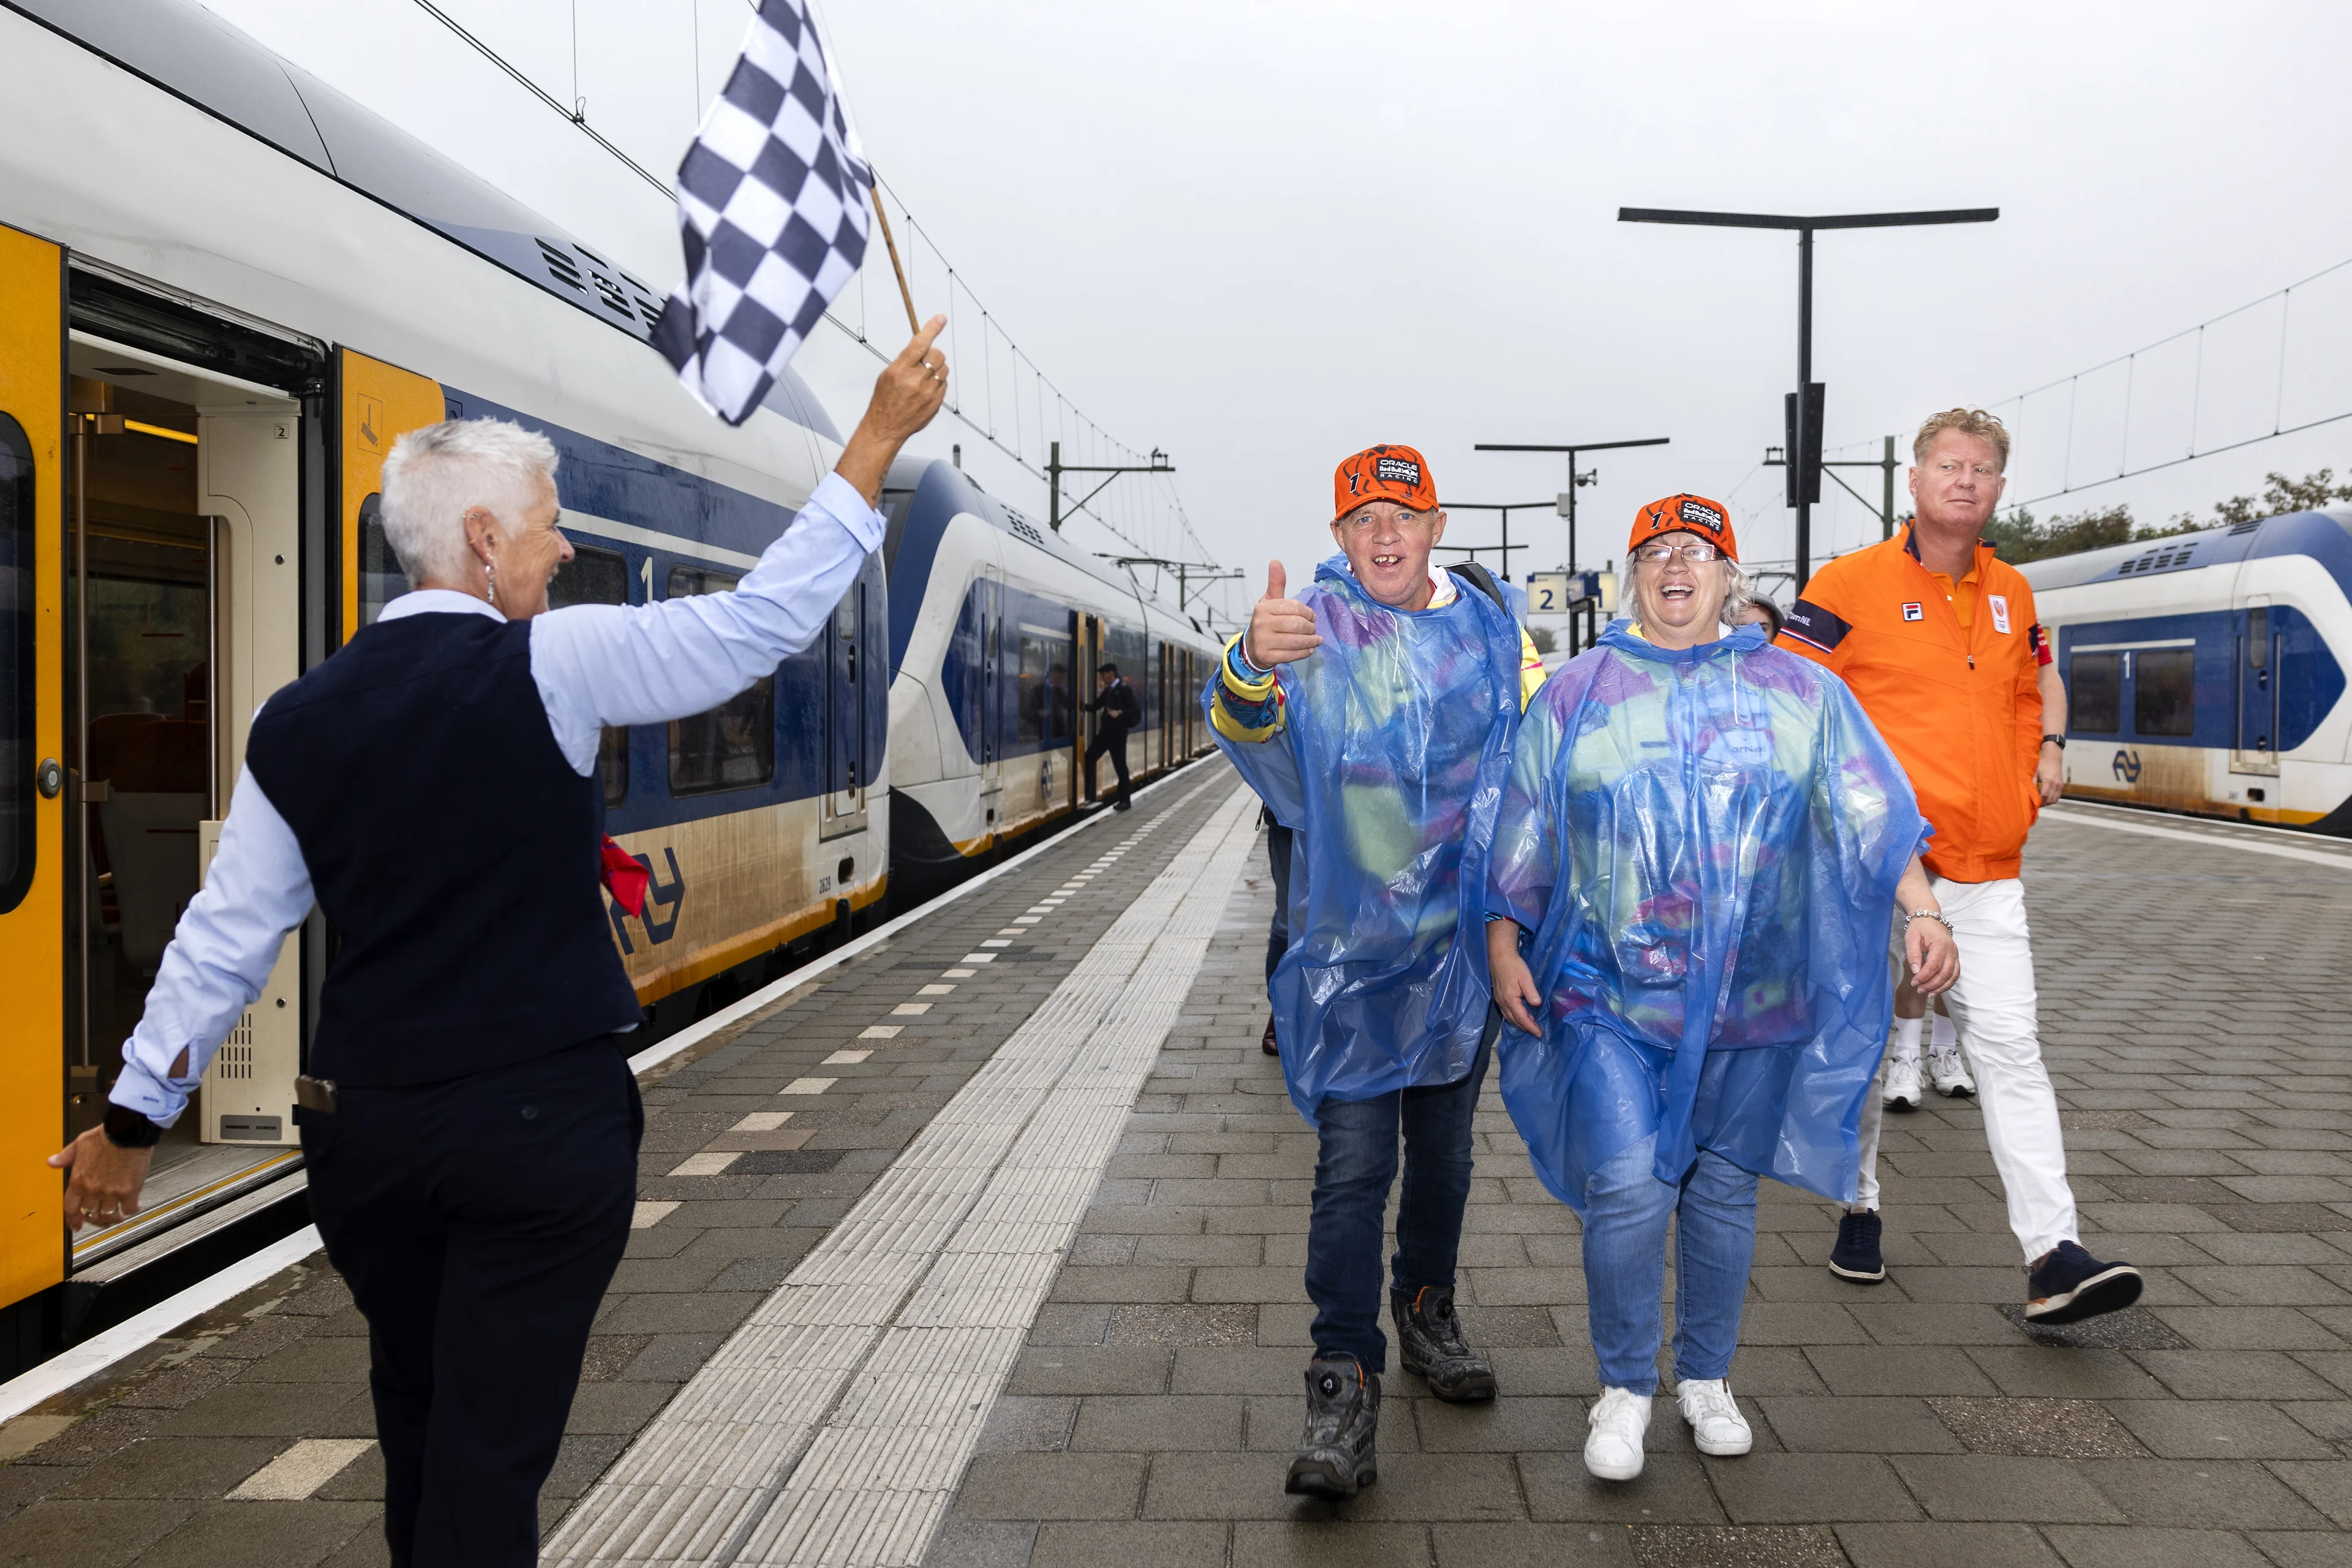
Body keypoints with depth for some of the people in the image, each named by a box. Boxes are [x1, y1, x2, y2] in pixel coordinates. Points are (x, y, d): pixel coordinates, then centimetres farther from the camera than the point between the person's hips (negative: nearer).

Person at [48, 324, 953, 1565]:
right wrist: (882, 433, -7)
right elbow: (766, 619, -13)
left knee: (416, 1422, 24)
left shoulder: (297, 721, 2)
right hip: (543, 1124, -5)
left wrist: (133, 1117, 16)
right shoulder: (550, 666, -13)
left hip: (367, 1126, 5)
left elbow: (225, 940, 5)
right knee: (492, 1448, 4)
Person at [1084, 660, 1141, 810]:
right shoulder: (1107, 691, 13)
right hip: (1105, 731, 8)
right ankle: (1087, 791, 11)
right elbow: (1095, 706, 17)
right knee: (1089, 758, 2)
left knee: (1120, 765, -1)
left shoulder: (1125, 689, -10)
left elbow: (1136, 710, -16)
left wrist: (1120, 713, -30)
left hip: (1118, 732, -8)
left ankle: (1124, 800, 9)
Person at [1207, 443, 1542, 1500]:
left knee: (1444, 1151, 17)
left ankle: (1427, 1314, 37)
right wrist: (1252, 665, -49)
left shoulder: (1492, 628, 5)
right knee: (1353, 1162, -8)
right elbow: (1246, 727, -25)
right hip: (1349, 939, -4)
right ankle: (1343, 1386, 0)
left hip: (1461, 936, 4)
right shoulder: (1314, 628, -7)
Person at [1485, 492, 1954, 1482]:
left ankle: (1706, 1378, 31)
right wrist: (1504, 948, 0)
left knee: (1725, 1190, 11)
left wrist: (1922, 910, -5)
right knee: (1628, 1188, -12)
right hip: (1610, 995, -2)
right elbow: (1522, 835, 6)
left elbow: (1871, 813, 6)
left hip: (1754, 999, 2)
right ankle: (1623, 1388, 9)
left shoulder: (1798, 691, 8)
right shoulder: (1578, 692, 5)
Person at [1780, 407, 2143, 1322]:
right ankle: (1859, 1208, 27)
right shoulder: (1852, 585, -6)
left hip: (1986, 868, 4)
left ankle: (2053, 1257, -3)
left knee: (2011, 1048, -2)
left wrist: (2038, 753, 9)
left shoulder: (2012, 594, 12)